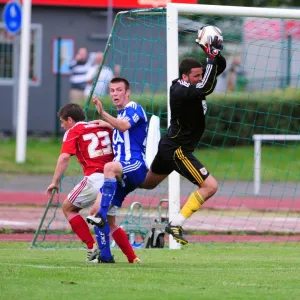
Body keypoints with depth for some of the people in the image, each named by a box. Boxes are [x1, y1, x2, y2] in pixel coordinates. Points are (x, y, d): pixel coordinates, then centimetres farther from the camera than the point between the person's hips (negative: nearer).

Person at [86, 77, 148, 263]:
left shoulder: (134, 108, -3)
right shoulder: (119, 115, 24)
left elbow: (124, 126, -26)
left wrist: (103, 114, -36)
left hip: (136, 165, -10)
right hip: (121, 172, 10)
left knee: (110, 167, -42)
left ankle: (101, 215, -48)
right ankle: (105, 255, 9)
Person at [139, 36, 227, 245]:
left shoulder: (192, 85, 2)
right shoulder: (181, 92, -25)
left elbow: (221, 66, 7)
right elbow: (207, 88, -41)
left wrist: (216, 54, -13)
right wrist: (212, 57, -37)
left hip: (169, 147, 10)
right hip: (176, 150, -10)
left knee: (148, 182, 29)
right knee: (210, 186, -14)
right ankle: (176, 225, -14)